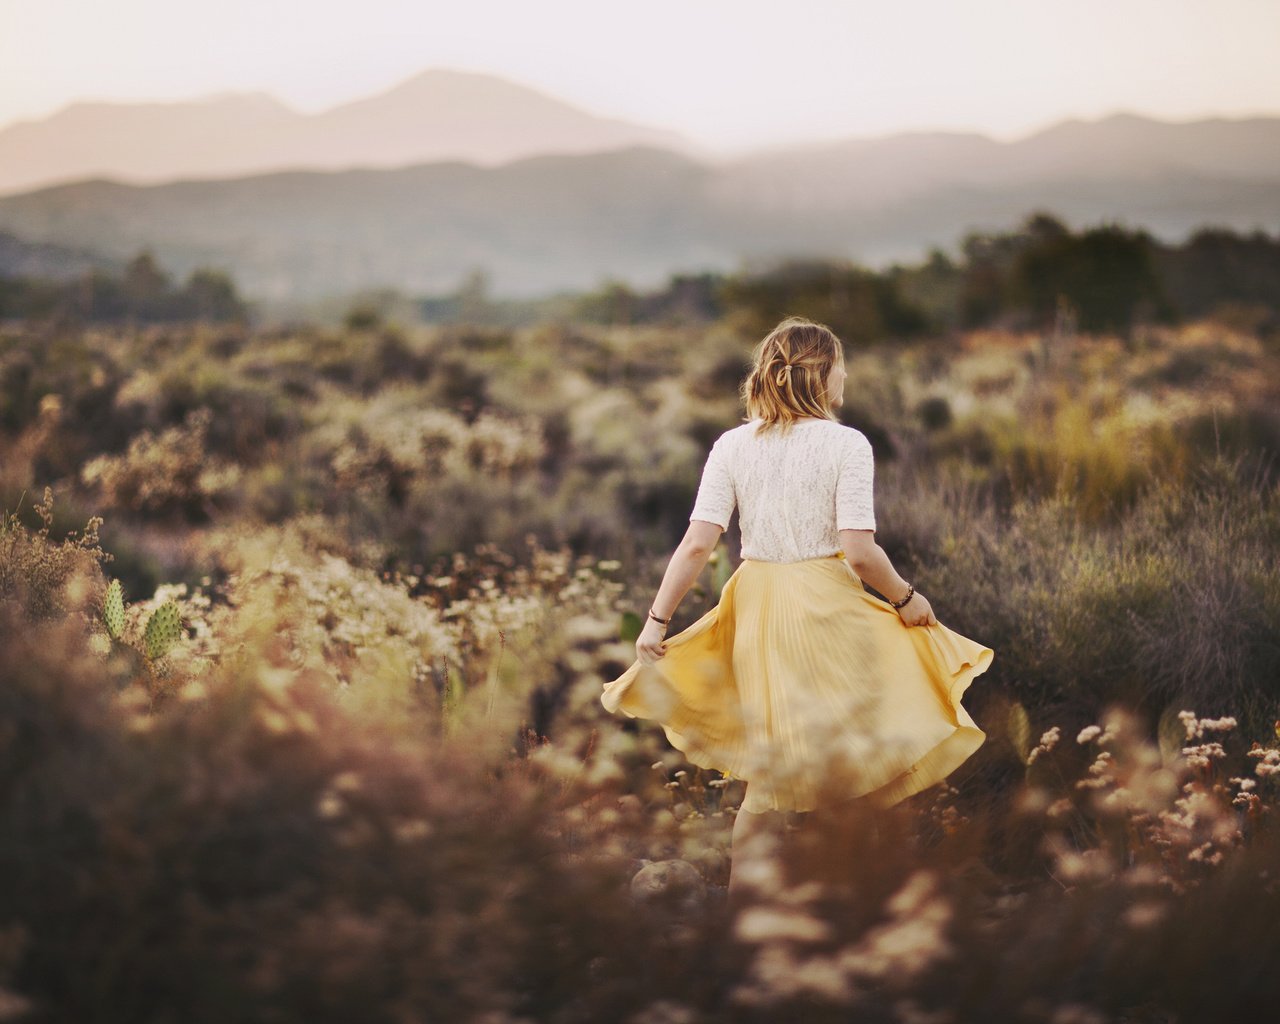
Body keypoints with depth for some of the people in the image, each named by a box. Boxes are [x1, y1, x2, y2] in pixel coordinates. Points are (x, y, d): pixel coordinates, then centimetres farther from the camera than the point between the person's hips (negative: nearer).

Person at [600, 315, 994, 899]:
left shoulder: (732, 445, 1)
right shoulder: (846, 444, -9)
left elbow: (698, 543, -6)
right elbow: (859, 551, -14)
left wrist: (657, 620, -2)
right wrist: (905, 598, 2)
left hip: (755, 608, 4)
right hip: (826, 605, -4)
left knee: (774, 767, 15)